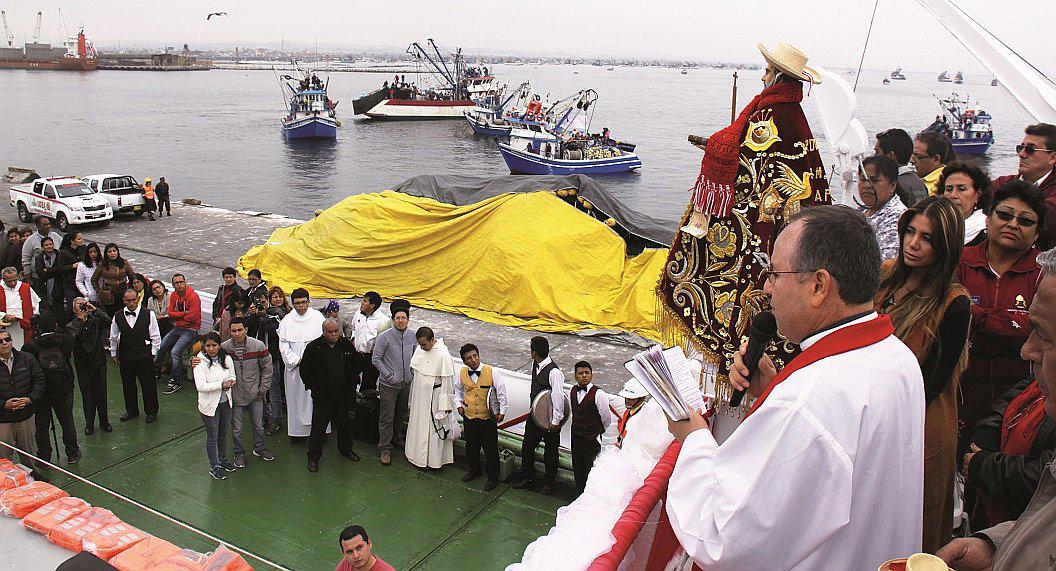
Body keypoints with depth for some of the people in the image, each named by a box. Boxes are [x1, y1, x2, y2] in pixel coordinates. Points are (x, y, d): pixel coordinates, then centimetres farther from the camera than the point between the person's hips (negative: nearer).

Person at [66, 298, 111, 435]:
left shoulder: (96, 321, 2)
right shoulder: (71, 326, -2)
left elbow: (108, 321, -19)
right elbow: (73, 339, -21)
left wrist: (94, 309, -19)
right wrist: (80, 321, -22)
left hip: (99, 363, 1)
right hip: (83, 366, -1)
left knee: (101, 394, 8)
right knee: (87, 395, 6)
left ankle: (104, 422, 21)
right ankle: (89, 424, 18)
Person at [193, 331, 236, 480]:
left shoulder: (227, 359, -5)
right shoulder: (200, 362, -18)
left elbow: (232, 377, 6)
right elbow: (200, 386, -26)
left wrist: (230, 382, -17)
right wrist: (221, 384, -29)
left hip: (225, 402, 5)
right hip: (209, 405, -5)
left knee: (223, 434, 22)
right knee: (212, 437, 9)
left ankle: (223, 459, 42)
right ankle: (214, 466, 25)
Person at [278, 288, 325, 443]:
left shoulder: (318, 317, 2)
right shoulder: (287, 321, 6)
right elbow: (283, 344, 3)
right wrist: (296, 361, -7)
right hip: (295, 366, 1)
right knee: (295, 398, 4)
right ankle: (297, 430, 13)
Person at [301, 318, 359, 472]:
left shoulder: (347, 345, 1)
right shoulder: (313, 347, -8)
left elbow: (354, 366, 13)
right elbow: (305, 370, 0)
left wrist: (350, 384, 6)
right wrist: (314, 388, -6)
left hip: (343, 394, 3)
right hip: (322, 395, -3)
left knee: (345, 423, 16)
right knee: (318, 426, 1)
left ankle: (346, 448, 36)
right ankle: (313, 456, 15)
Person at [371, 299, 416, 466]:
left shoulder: (412, 336, 0)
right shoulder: (385, 337, -14)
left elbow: (416, 356, 15)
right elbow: (376, 359, -11)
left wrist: (412, 372, 5)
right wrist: (389, 375, -14)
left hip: (406, 383, 5)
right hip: (389, 384, -5)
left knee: (401, 414, 20)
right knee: (387, 417, 0)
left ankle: (396, 438, 40)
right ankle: (385, 449, 8)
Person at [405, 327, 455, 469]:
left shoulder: (443, 355, -22)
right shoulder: (420, 348, 0)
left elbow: (448, 381, -18)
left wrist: (447, 404, -16)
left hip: (434, 398, -7)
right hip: (419, 396, 7)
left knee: (434, 428, 4)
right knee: (417, 424, 17)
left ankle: (434, 459, 18)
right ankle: (419, 454, 33)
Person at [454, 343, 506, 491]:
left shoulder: (490, 371, -15)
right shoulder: (463, 373, -3)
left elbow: (501, 391, -7)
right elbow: (458, 389, 18)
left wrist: (502, 411, -6)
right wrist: (458, 404, 7)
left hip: (488, 418, -4)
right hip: (469, 417, 4)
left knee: (490, 449, 6)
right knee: (471, 447, 20)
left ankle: (493, 477, 23)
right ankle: (474, 470, 43)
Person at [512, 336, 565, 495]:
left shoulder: (554, 372, -27)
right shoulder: (535, 364, -2)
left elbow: (558, 397, -23)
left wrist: (556, 421, -18)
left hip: (550, 418, -7)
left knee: (550, 452, 11)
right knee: (527, 447, 14)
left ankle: (549, 482, 31)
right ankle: (527, 478, 32)